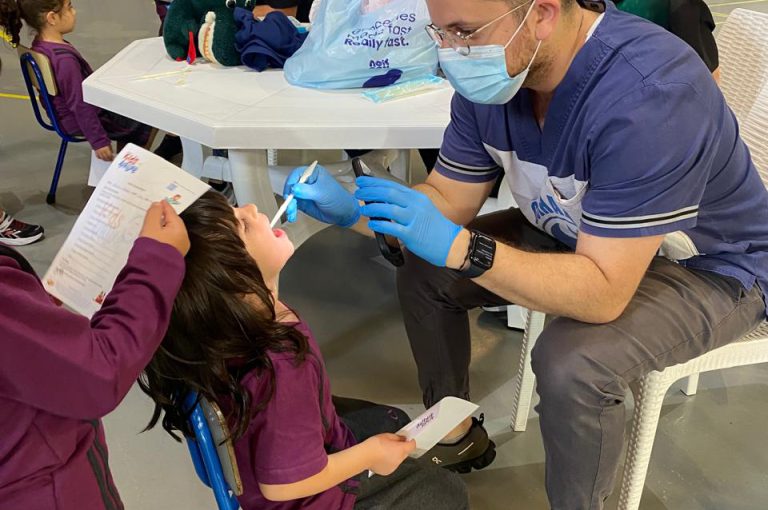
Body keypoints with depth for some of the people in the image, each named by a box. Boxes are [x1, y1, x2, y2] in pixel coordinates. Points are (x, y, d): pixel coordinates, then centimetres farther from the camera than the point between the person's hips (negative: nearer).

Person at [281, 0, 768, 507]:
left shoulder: (645, 95, -37)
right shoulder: (496, 71, -14)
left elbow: (603, 292, -37)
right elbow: (449, 198, -6)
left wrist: (457, 247, -45)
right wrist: (352, 208, -21)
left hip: (710, 264, -6)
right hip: (575, 232, 7)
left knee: (572, 361, -32)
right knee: (424, 273, 1)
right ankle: (455, 432, 22)